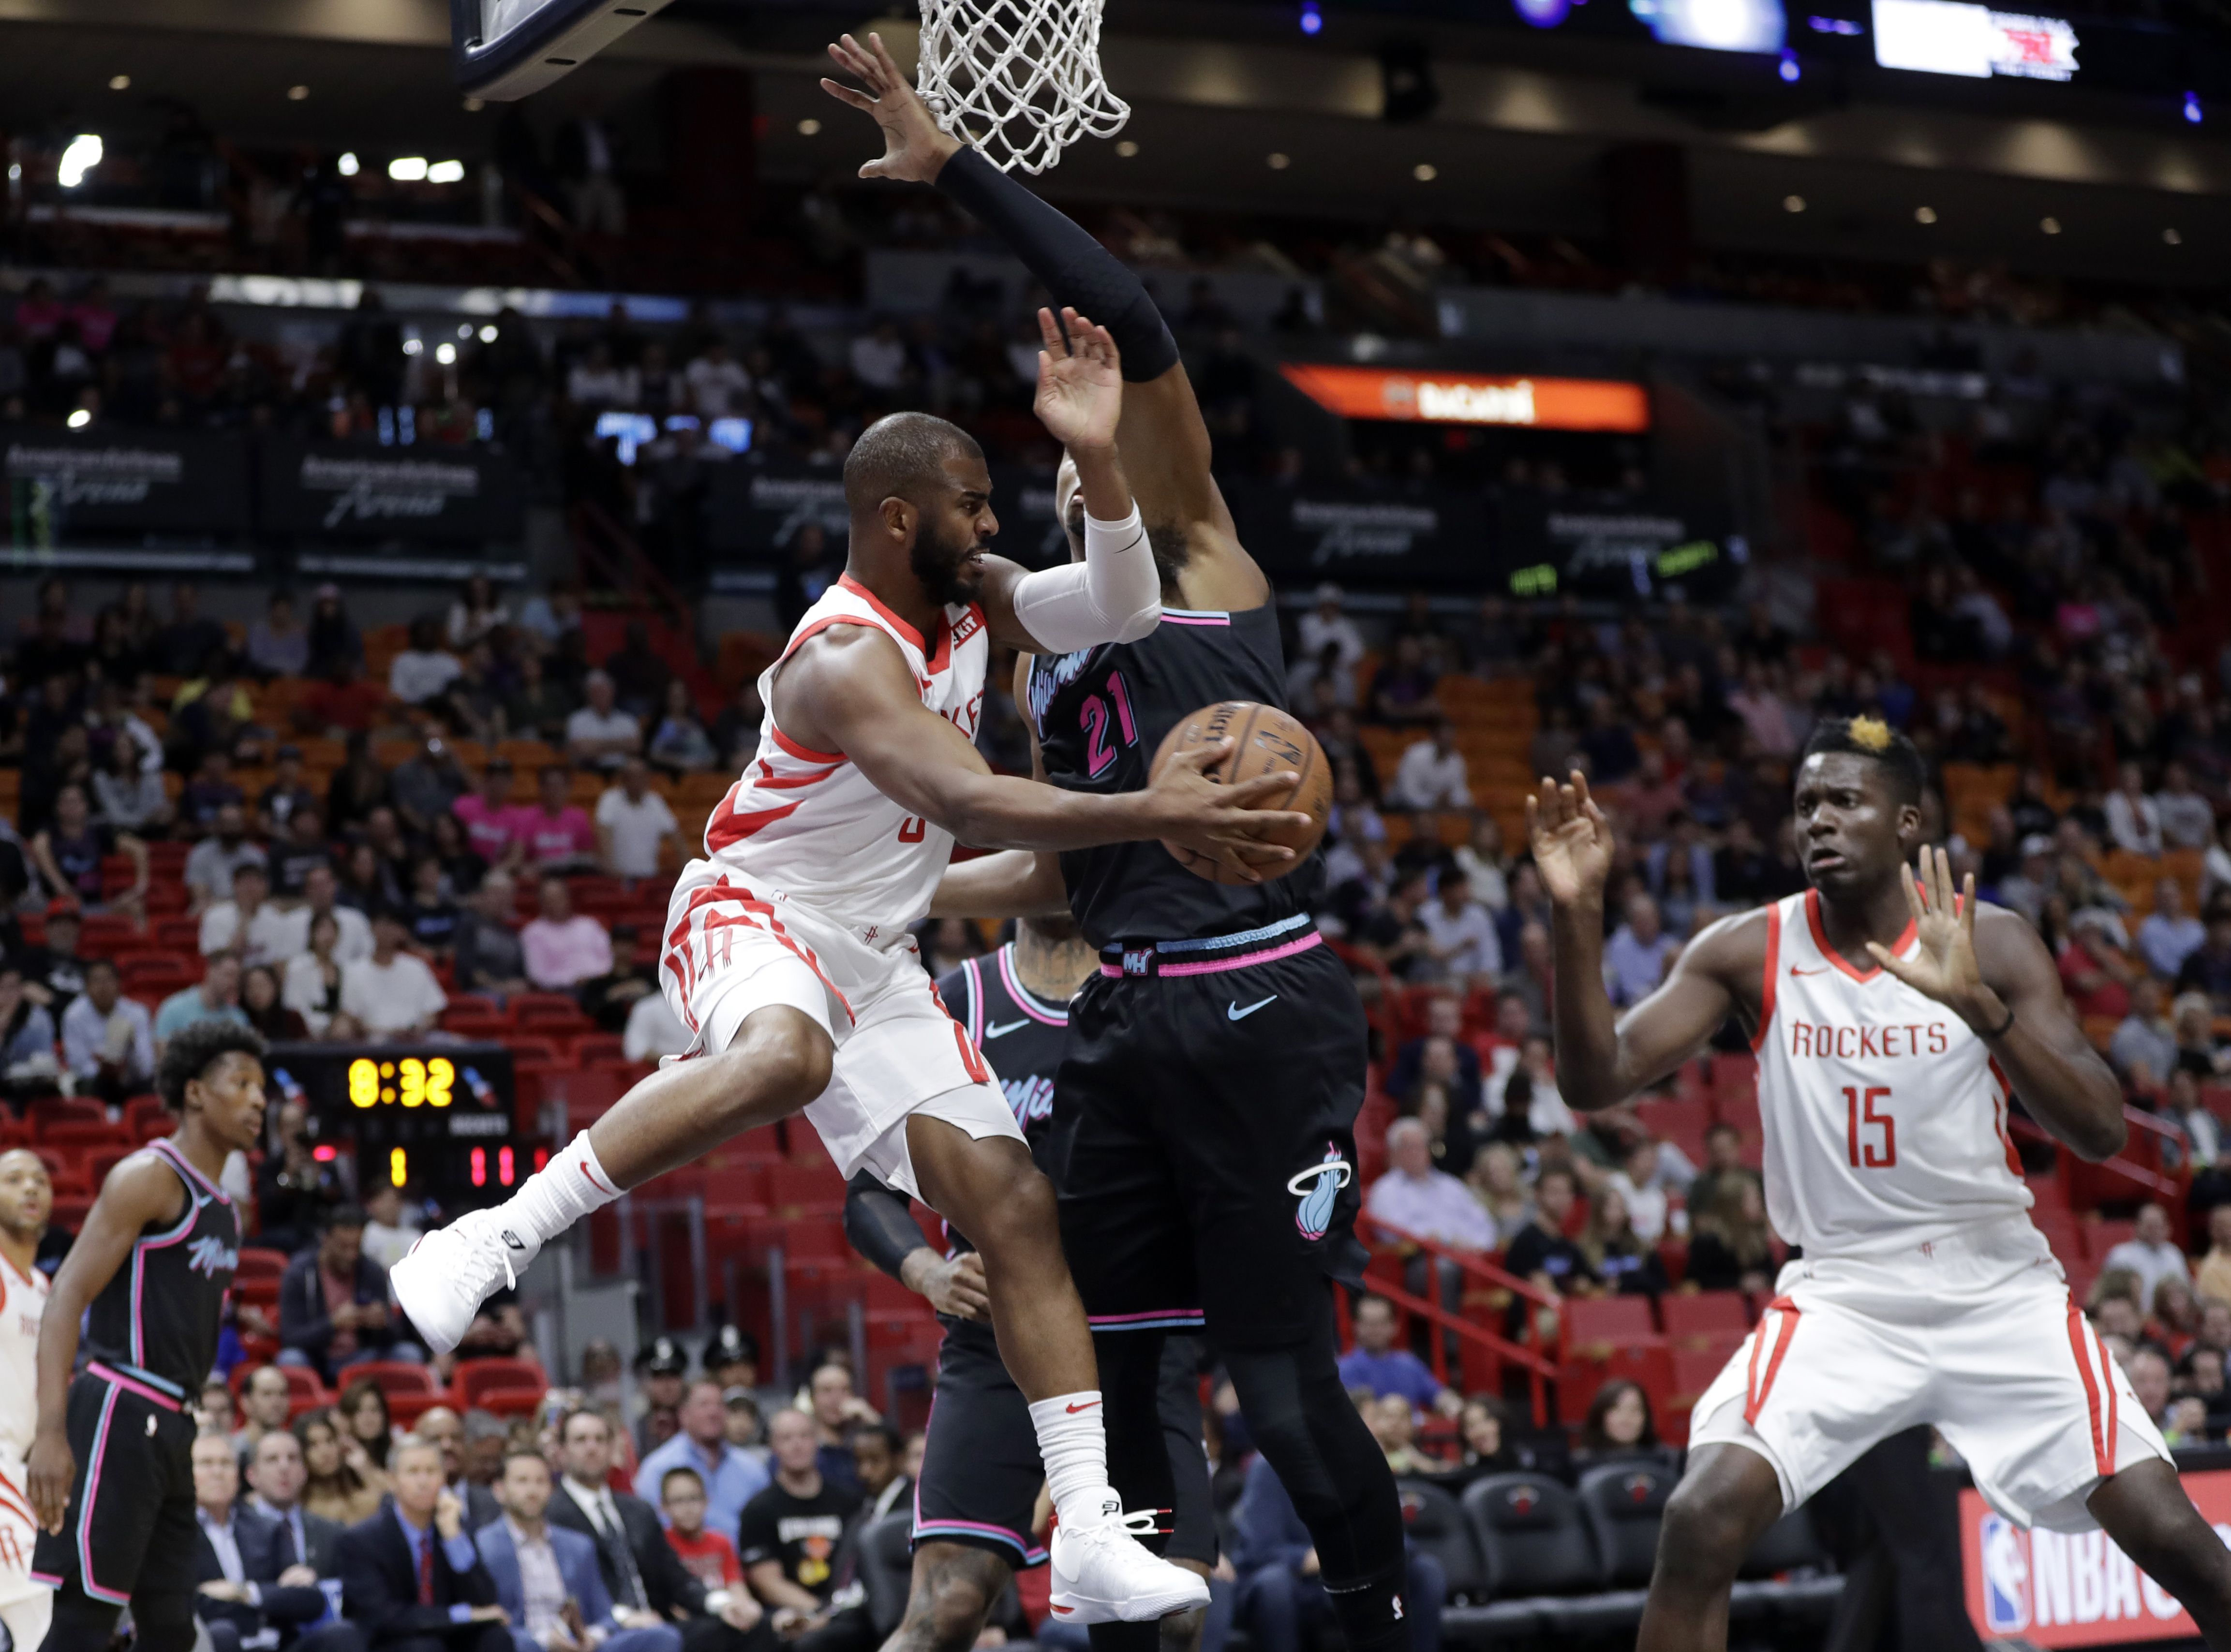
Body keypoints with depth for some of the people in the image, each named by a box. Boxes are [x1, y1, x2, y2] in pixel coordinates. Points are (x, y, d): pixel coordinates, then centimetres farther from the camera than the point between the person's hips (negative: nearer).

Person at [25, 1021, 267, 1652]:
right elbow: (66, 1300, -17)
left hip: (169, 1428, 9)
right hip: (118, 1416, -9)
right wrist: (52, 1432, -27)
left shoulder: (223, 1209, 19)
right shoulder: (148, 1177, -9)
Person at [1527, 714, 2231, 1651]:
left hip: (1999, 1291, 0)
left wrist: (1976, 1003, -32)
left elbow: (2101, 1132, -17)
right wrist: (1578, 913, -26)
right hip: (1839, 1298, 0)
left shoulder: (1991, 944, -7)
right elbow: (1596, 1081, -12)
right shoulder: (1749, 952, -4)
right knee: (1701, 1523, -22)